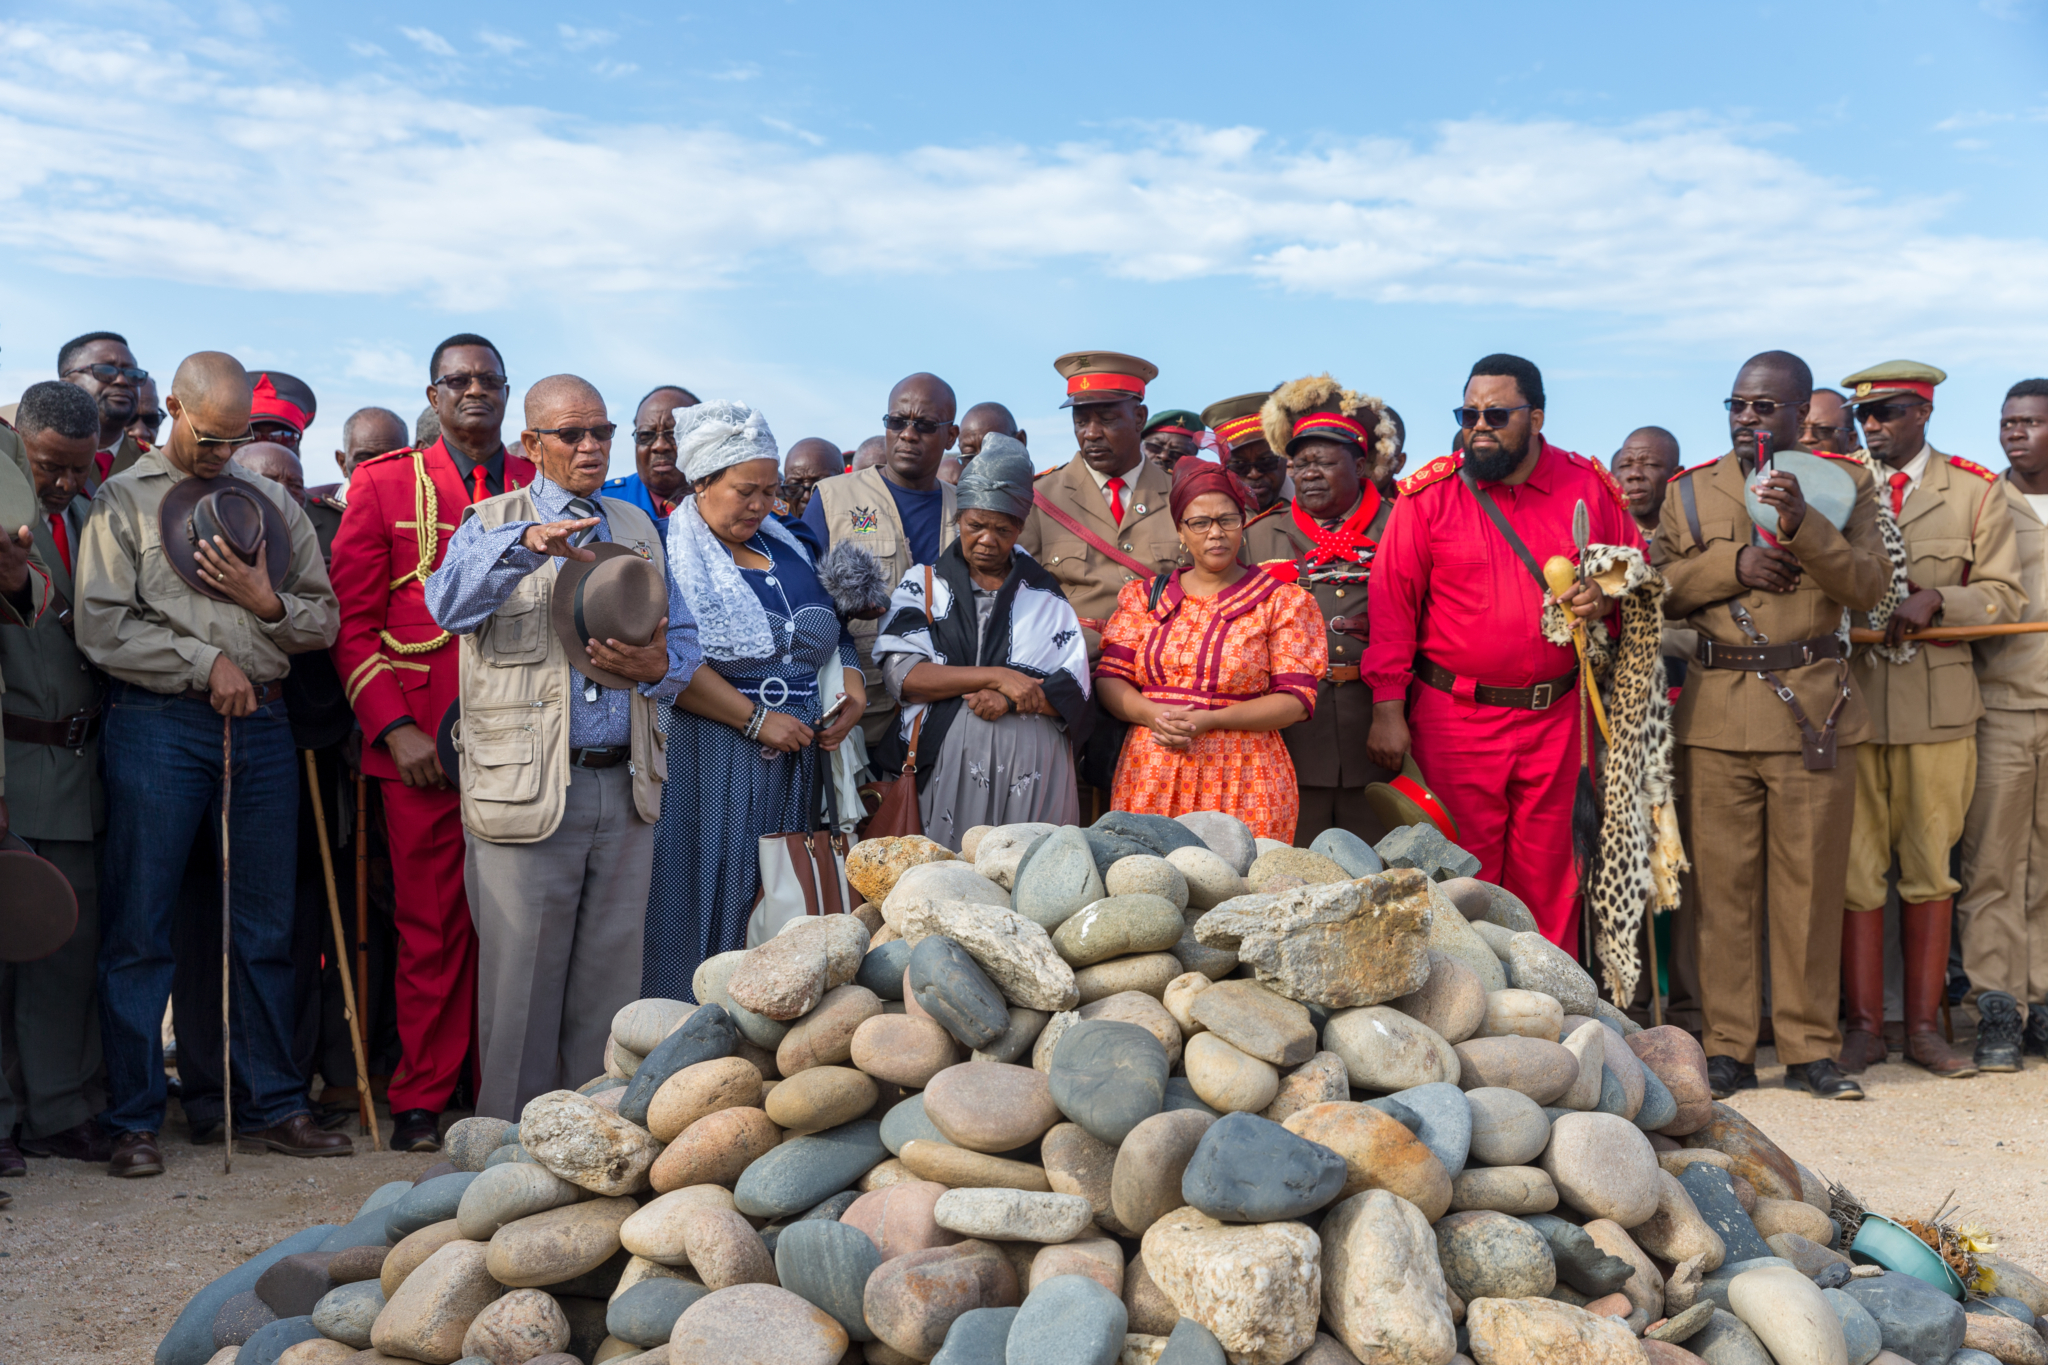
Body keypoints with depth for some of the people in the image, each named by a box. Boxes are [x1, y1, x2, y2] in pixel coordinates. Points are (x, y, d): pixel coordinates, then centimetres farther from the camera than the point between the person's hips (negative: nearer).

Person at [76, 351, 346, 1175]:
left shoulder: (270, 502, 16)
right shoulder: (124, 498, 5)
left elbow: (325, 619, 15)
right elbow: (102, 628, -5)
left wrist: (267, 602, -4)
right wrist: (207, 662, -8)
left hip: (261, 724, 4)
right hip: (157, 727, -3)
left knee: (266, 928, 7)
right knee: (138, 930, 0)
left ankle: (272, 1107, 16)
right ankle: (135, 1121, 10)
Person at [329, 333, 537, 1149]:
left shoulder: (543, 486, 12)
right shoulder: (384, 484, 7)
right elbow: (352, 621, 4)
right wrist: (395, 727, -7)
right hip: (422, 744, -1)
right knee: (431, 924, 3)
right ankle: (421, 1100, 15)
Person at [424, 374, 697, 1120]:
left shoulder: (637, 528, 18)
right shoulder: (493, 522, 6)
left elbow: (683, 637, 17)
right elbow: (447, 604, -14)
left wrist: (657, 665, -6)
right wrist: (526, 544, -29)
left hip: (625, 788, 4)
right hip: (527, 791, -4)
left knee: (610, 982, 9)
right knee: (522, 983, 1)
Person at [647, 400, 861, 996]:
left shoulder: (792, 548, 17)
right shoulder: (670, 553, -3)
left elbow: (839, 635, 22)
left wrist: (853, 696, 3)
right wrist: (757, 720, -15)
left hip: (796, 758, 6)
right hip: (706, 758, -5)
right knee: (701, 902, -4)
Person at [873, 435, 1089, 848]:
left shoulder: (1045, 594, 14)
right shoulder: (923, 584, 10)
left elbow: (1074, 690, 6)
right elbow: (902, 675, -5)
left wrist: (1011, 699, -12)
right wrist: (995, 677, -11)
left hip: (1034, 774, 1)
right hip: (946, 764, -1)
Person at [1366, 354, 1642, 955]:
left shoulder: (1589, 486, 4)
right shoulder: (1428, 494, -3)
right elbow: (1392, 604, -3)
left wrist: (1608, 596, -9)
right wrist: (1387, 709, -7)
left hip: (1555, 718, 2)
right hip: (1454, 718, -2)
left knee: (1547, 876, 9)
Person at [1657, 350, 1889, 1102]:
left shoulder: (1845, 482, 8)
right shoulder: (1690, 490, 12)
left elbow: (1869, 584, -4)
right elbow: (1656, 587, 6)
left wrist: (1803, 526, -19)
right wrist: (1732, 566, -9)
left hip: (1815, 708, -1)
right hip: (1717, 710, 1)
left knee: (1812, 885, 3)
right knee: (1723, 884, 1)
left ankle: (1811, 1046, 14)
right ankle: (1728, 1047, 10)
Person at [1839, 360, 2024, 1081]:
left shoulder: (1976, 492, 6)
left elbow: (2003, 596, 2)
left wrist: (1934, 601, -16)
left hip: (1938, 701, 0)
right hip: (1851, 697, 0)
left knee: (1930, 868, 7)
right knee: (1856, 868, 1)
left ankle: (1924, 1026, 17)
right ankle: (1864, 1025, 11)